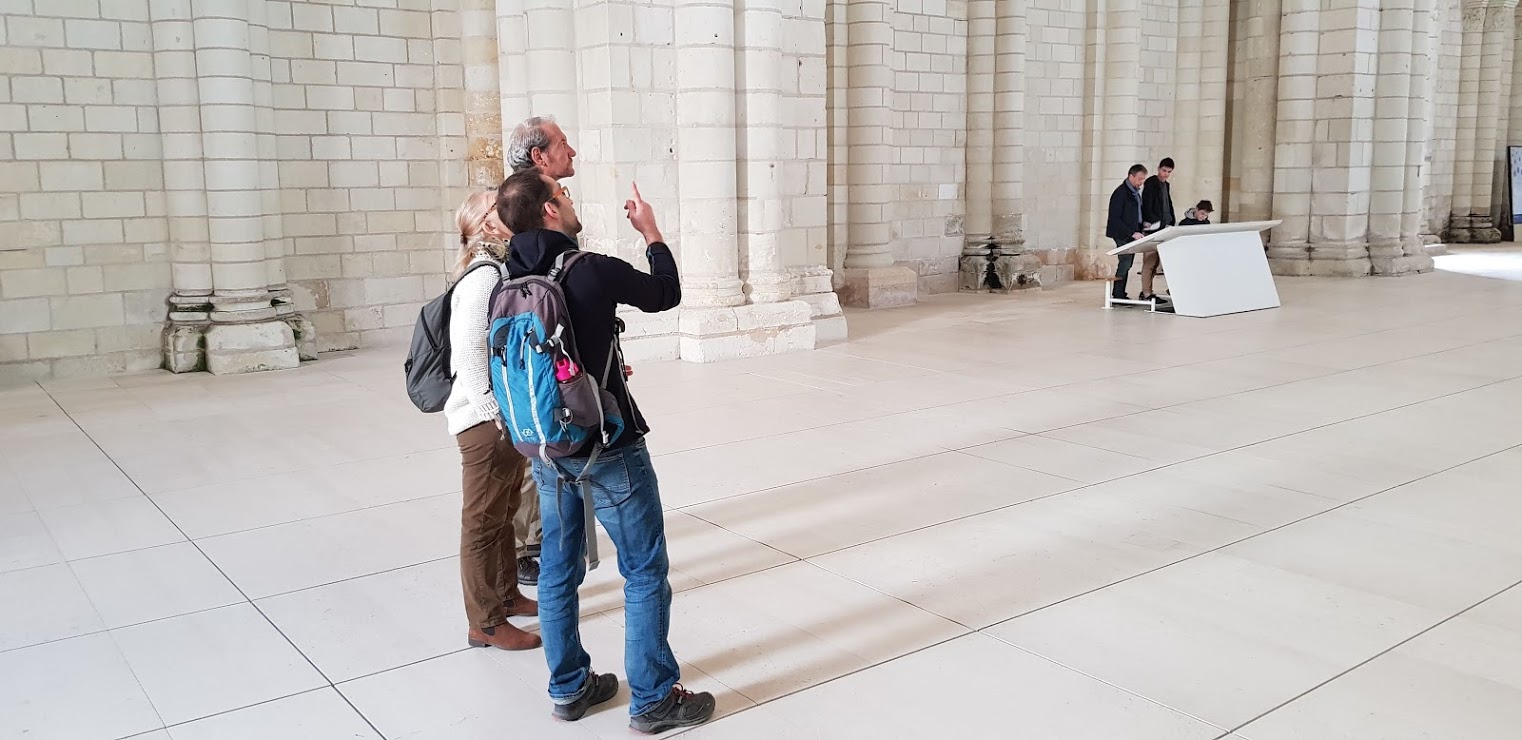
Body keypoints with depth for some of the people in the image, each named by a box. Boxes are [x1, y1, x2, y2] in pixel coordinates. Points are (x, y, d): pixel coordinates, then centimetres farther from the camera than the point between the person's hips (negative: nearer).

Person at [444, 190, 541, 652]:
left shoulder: (500, 271, 12)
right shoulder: (485, 275, -17)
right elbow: (469, 354, -22)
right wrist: (496, 416, -21)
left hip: (508, 416, 9)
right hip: (486, 422, -9)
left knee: (504, 512, 21)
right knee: (484, 521, 1)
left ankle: (506, 595, 36)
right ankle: (486, 623, 12)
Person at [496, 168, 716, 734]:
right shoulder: (594, 271, -20)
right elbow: (666, 294, -3)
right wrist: (650, 231, 13)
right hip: (607, 448, -7)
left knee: (558, 569, 16)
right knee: (646, 572, 6)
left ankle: (569, 687, 29)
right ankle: (653, 699, 15)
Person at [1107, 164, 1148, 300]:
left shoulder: (1136, 192, 14)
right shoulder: (1120, 193, -13)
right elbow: (1114, 218, -17)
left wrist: (1140, 227, 6)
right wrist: (1132, 233, -21)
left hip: (1133, 234, 8)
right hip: (1122, 235, -8)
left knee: (1127, 264, 7)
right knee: (1125, 263, -11)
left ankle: (1120, 295, 9)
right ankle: (1118, 296, -6)